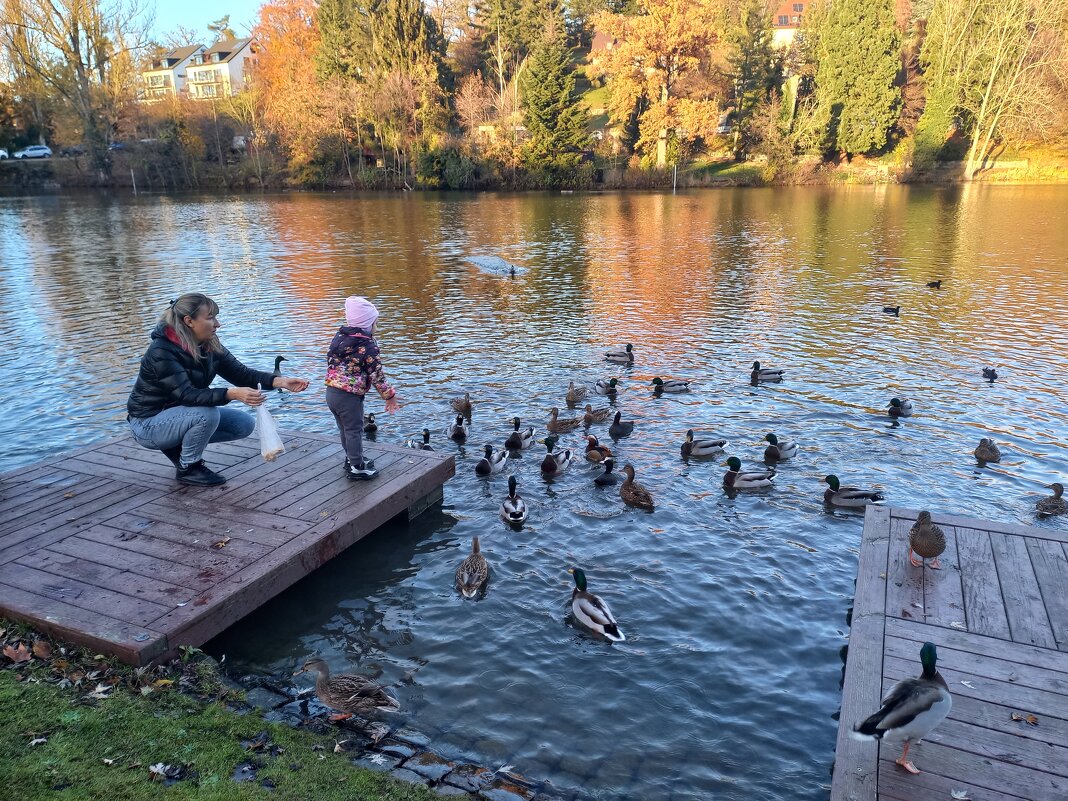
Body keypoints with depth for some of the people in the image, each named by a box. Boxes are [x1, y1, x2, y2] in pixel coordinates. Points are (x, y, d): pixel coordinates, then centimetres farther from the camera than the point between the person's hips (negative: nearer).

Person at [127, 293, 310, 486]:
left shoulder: (210, 345, -6)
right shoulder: (161, 352, -27)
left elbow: (241, 374, -6)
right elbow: (187, 395, -35)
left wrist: (279, 381, -22)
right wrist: (231, 394, -49)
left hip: (179, 414, 8)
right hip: (149, 423, -7)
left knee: (245, 424, -3)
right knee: (208, 414, -33)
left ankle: (178, 445, 8)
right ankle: (187, 468, -9)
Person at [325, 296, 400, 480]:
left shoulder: (338, 337, 6)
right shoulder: (368, 346, -16)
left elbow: (330, 361, 14)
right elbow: (377, 375, -14)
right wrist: (389, 396, -3)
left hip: (331, 392, 8)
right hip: (349, 396, -8)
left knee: (346, 429, 22)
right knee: (354, 431, 6)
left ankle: (352, 459, 39)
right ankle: (357, 469, 17)